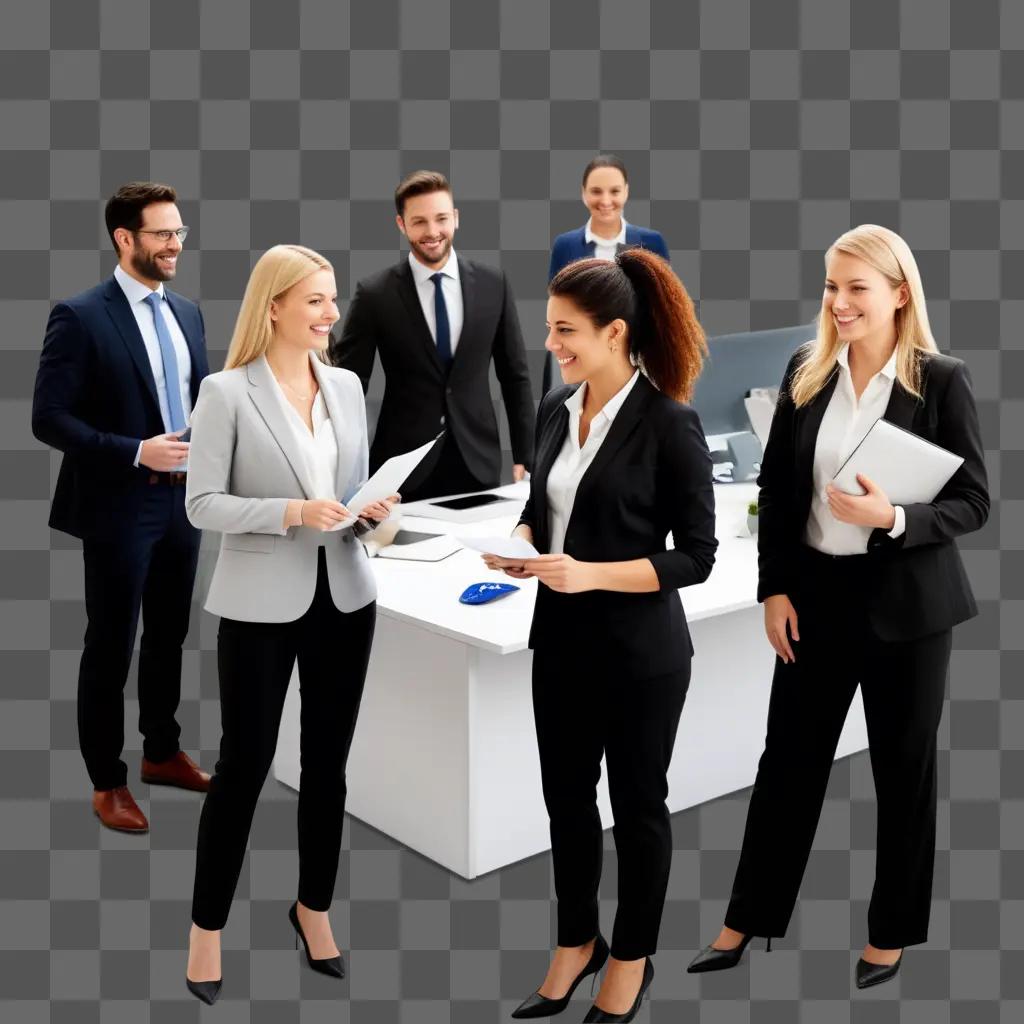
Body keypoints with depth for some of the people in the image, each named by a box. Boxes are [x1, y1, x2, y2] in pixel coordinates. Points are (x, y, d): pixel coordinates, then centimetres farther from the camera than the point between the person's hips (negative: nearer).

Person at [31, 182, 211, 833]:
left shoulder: (187, 313, 9)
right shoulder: (80, 317, -12)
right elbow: (49, 419, -15)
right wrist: (136, 452, -23)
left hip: (184, 499, 7)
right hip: (120, 507, -6)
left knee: (170, 638, 18)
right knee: (111, 646, 5)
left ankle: (163, 753, 35)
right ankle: (107, 781, 19)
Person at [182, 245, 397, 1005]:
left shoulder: (347, 386, 7)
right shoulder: (227, 393, -9)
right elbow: (201, 504, -12)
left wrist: (373, 509, -6)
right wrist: (292, 512, -22)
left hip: (344, 595, 5)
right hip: (262, 604, -5)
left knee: (328, 764, 14)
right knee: (245, 765, 3)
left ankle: (314, 907, 33)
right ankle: (208, 926, 21)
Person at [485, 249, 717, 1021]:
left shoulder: (670, 424, -16)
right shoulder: (556, 409, 3)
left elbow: (697, 556, -14)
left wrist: (591, 574, -24)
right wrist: (518, 544, -6)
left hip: (640, 652, -6)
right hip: (562, 641, 6)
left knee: (636, 805, 12)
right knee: (566, 797, 17)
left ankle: (632, 960, 32)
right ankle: (576, 943, 38)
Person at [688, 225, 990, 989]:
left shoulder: (941, 380, -9)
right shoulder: (806, 371, 2)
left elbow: (973, 503, -9)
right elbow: (775, 487, 6)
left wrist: (893, 518, -26)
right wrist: (775, 589, 0)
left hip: (906, 603, -3)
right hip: (817, 594, 3)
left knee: (903, 767, 11)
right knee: (789, 758, 11)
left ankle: (892, 931, 29)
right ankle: (746, 923, 24)